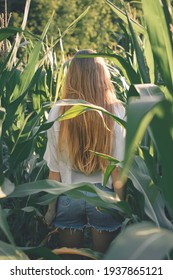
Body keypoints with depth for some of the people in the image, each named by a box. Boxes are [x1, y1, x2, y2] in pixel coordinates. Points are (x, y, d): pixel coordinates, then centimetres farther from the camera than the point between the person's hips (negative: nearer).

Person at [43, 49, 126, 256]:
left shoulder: (58, 112, -9)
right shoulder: (117, 112, -11)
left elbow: (54, 169, -4)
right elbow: (118, 167, -9)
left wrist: (51, 207, 7)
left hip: (68, 197, 1)